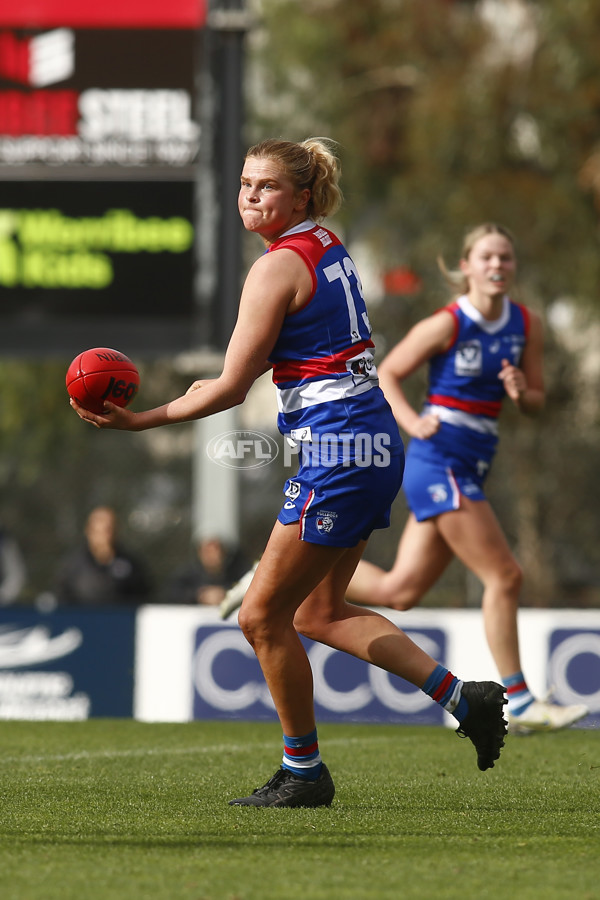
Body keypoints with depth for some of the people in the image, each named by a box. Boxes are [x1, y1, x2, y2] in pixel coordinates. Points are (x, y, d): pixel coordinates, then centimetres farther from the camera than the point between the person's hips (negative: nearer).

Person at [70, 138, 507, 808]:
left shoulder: (278, 267, -15)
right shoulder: (329, 246, 13)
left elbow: (231, 388, -16)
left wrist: (140, 421, -10)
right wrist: (220, 384, 22)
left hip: (337, 453, -10)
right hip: (375, 444, 10)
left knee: (263, 616, 1)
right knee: (318, 613, 18)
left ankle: (304, 772, 10)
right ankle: (462, 697, 14)